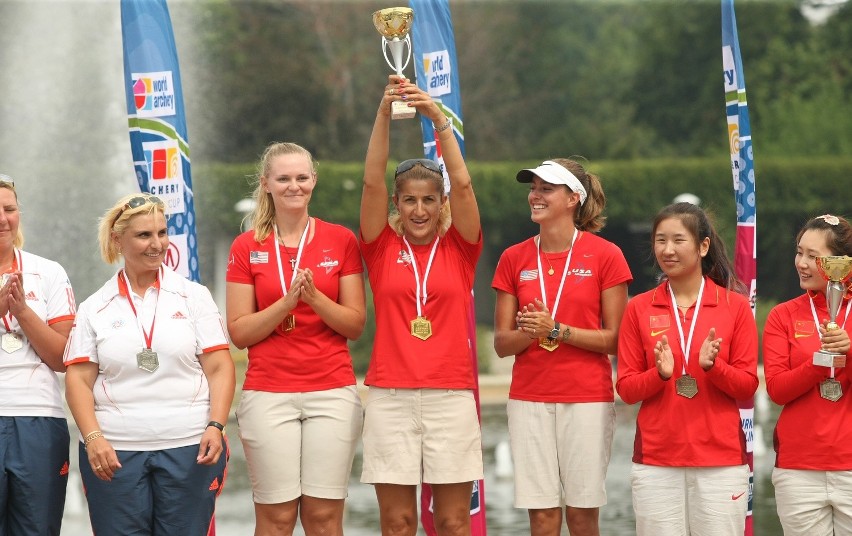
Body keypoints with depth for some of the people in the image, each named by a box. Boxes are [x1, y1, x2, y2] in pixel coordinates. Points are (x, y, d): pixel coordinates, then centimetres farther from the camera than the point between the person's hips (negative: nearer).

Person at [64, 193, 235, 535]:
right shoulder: (95, 308, 9)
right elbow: (78, 380, 4)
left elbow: (219, 368, 4)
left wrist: (216, 426, -10)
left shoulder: (193, 296, 8)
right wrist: (93, 439, -10)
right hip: (114, 453, 0)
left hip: (189, 449, 0)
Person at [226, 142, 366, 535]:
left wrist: (315, 298, -14)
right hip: (268, 394, 0)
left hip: (333, 392, 1)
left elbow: (356, 325, 3)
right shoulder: (247, 247, 4)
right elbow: (239, 332, 0)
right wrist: (287, 302, -14)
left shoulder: (341, 241, 5)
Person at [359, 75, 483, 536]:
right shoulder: (383, 248, 7)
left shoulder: (459, 249, 7)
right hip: (390, 395, 0)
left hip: (451, 394, 0)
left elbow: (462, 184, -6)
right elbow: (372, 180, -4)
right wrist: (384, 111, -15)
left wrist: (437, 117, -15)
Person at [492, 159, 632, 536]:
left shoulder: (605, 255, -2)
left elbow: (615, 339, -4)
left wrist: (557, 330, -15)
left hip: (588, 397, -2)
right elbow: (502, 343, 8)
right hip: (529, 398, 3)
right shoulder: (514, 259, 7)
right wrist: (529, 333, -13)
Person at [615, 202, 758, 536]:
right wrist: (660, 373, -15)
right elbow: (626, 388, 4)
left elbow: (748, 385, 2)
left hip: (721, 458, -1)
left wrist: (713, 366, -16)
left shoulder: (735, 305, 2)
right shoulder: (639, 308, 5)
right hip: (655, 460, 1)